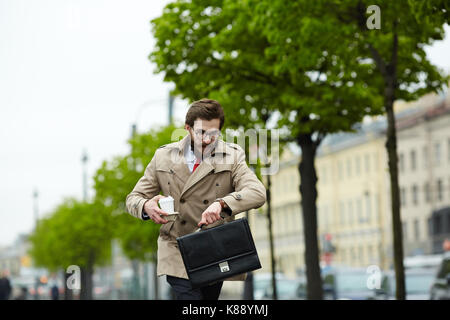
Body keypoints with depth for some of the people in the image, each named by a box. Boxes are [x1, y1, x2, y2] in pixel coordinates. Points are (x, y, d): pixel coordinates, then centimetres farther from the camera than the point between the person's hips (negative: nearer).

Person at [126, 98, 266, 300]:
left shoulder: (232, 157, 2)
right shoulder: (164, 156, 5)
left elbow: (257, 193, -14)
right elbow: (133, 198, 8)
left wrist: (221, 204, -33)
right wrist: (146, 206, -18)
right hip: (176, 253, -1)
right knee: (190, 296, -23)